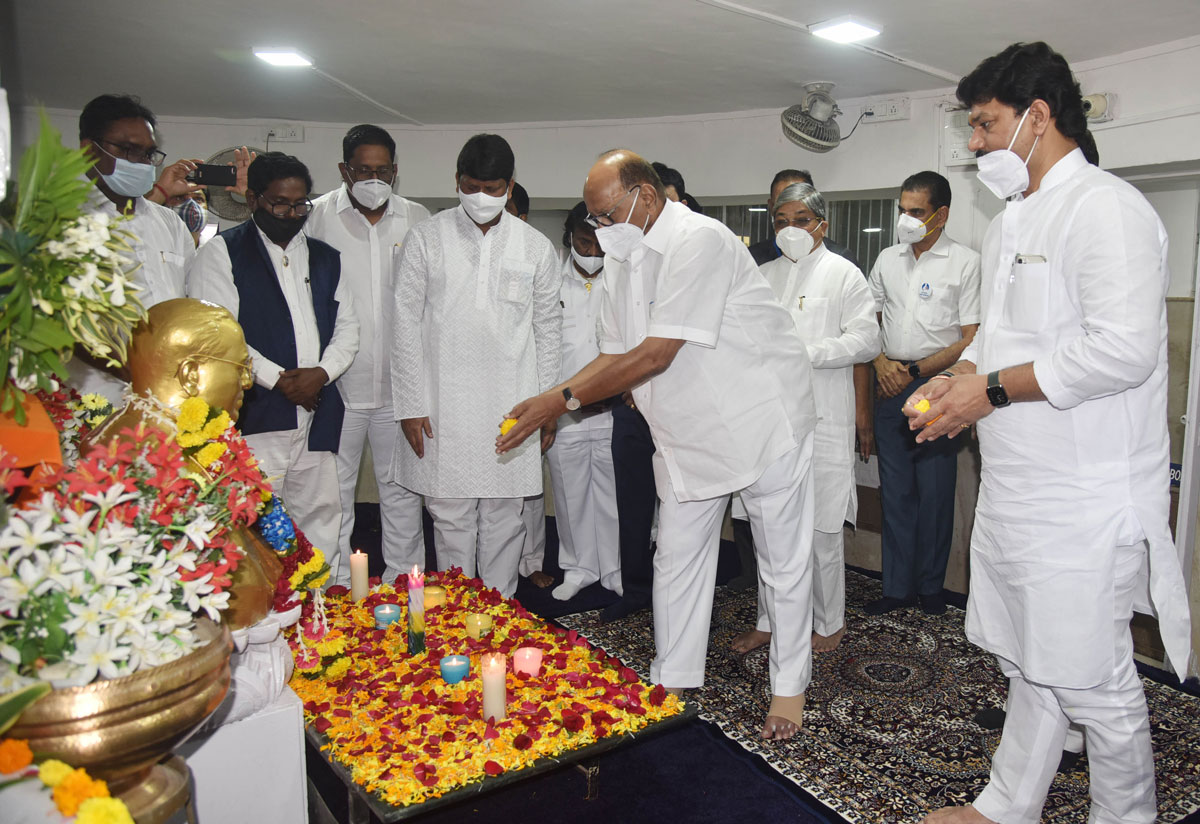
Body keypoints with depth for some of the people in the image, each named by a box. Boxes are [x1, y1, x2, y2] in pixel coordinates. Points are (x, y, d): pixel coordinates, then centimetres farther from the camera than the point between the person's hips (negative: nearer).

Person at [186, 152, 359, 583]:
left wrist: (321, 373, -4)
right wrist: (276, 378, -12)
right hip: (252, 415, -5)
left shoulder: (326, 258, 18)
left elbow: (347, 328, 15)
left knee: (320, 516, 9)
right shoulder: (221, 252, 2)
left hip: (317, 413, 5)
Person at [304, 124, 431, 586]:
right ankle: (335, 586, 23)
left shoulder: (418, 220, 6)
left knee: (401, 487, 11)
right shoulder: (317, 217, 0)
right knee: (334, 488, 8)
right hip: (337, 382, -1)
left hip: (400, 382, 2)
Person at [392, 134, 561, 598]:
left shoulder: (536, 247, 5)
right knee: (450, 520, 6)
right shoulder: (427, 238, 1)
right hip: (443, 408, -1)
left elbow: (548, 330, 10)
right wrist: (410, 405, -3)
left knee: (505, 520, 8)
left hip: (512, 410, 1)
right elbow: (405, 325, 1)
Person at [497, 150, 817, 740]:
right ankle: (670, 684, 26)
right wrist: (547, 407, -10)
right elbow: (615, 354, 5)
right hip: (687, 431, 8)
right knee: (676, 558, 11)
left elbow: (655, 355, -29)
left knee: (783, 559, 6)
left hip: (764, 420, -7)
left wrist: (563, 398, -26)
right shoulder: (621, 257, 4)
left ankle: (789, 686, 24)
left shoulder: (699, 241, -24)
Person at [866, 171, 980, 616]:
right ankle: (897, 587, 16)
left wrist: (914, 371, -11)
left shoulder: (966, 262, -3)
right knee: (895, 490, 7)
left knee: (935, 492, 2)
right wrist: (881, 363, -1)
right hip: (890, 386, 4)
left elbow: (971, 339, -6)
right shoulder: (888, 259, 12)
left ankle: (931, 587, 17)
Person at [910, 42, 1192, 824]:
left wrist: (994, 389, -18)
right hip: (1015, 489, 9)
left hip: (1083, 501, -9)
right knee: (1030, 668, 20)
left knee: (1094, 683, 5)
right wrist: (961, 377, 5)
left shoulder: (1107, 208, -14)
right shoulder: (1010, 223, 16)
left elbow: (1122, 349, -25)